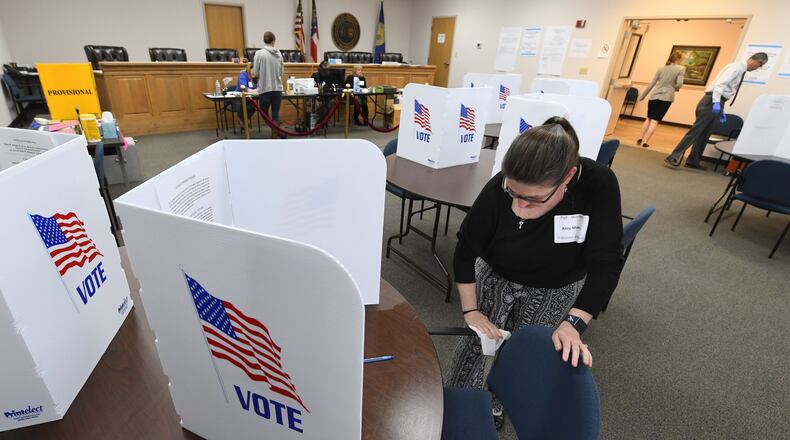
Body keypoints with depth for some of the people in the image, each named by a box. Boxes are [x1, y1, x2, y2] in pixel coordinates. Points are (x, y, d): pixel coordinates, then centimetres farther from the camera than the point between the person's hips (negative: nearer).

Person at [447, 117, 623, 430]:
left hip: (557, 289, 1)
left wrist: (573, 323, -37)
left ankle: (494, 404, 38)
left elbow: (606, 263, -27)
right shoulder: (499, 188, -32)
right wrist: (470, 310, -18)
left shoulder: (599, 184, -31)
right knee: (476, 345, 1)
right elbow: (466, 248, -18)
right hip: (497, 275, 0)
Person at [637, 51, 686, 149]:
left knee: (649, 118, 16)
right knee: (655, 121, -3)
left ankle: (640, 138, 10)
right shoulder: (681, 69, 3)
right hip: (666, 97, -4)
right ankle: (645, 141, -10)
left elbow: (651, 84, 11)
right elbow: (679, 84, -9)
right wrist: (674, 88, 12)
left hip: (654, 96, 4)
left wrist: (642, 96, 17)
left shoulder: (661, 69, 14)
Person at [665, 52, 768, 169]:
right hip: (712, 102, -10)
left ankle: (693, 161, 11)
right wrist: (716, 103, -29)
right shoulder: (737, 67, -6)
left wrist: (721, 110, 24)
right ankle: (675, 157, -22)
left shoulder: (741, 70, 23)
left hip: (716, 102, 10)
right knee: (696, 130, -17)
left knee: (705, 134, 8)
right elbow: (720, 84, -18)